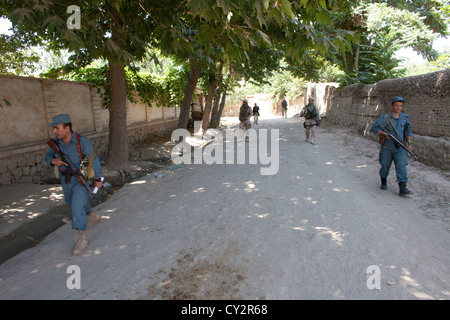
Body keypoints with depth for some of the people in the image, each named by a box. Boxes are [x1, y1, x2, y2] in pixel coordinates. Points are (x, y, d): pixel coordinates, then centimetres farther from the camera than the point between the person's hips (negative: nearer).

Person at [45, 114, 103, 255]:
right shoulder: (56, 141, -9)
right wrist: (53, 161, -21)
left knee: (77, 207, -18)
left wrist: (98, 179, -10)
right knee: (71, 202, 26)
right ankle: (92, 216, 52)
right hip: (66, 179, 7)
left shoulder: (82, 141, -25)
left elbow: (94, 160, -16)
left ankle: (82, 238, -2)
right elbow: (48, 156, 4)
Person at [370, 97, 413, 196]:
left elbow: (408, 131, 16)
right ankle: (384, 181, 33)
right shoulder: (385, 118, -7)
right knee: (385, 165, 9)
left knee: (401, 166, -8)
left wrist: (409, 142, 7)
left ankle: (402, 188, -9)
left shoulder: (405, 118, 7)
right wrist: (384, 134, -21)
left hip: (400, 148, 2)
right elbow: (374, 127, -10)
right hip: (387, 147, -2)